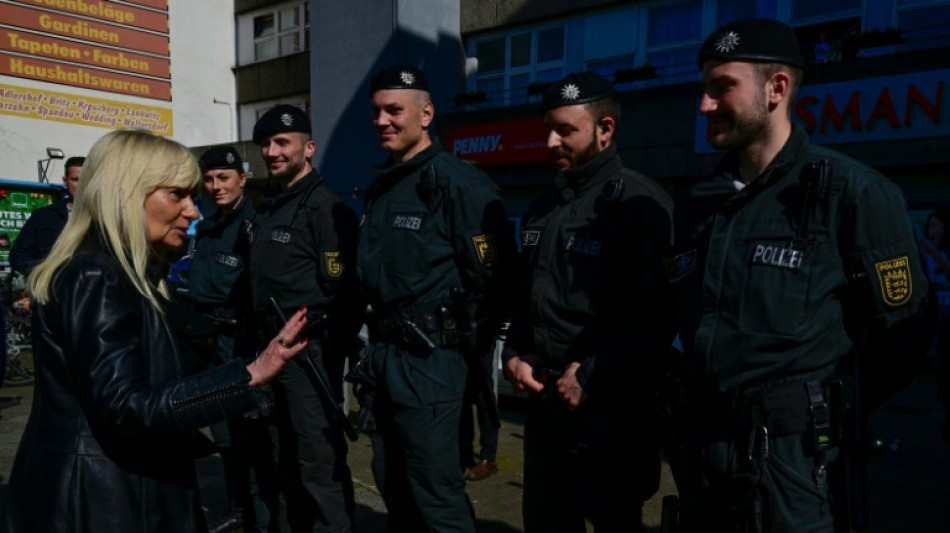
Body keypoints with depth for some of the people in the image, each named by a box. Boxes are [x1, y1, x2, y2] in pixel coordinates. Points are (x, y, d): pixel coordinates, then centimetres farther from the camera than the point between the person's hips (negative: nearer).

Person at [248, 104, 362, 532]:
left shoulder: (324, 207, -12)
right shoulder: (266, 210, 15)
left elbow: (340, 290, -17)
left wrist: (330, 352, -16)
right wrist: (263, 343, 16)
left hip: (310, 352, -9)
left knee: (320, 463, -1)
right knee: (287, 459, 20)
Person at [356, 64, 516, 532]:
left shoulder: (458, 184, -13)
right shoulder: (380, 188, 14)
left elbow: (493, 275, -16)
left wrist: (466, 345, -9)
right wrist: (376, 342, 17)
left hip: (428, 358, -9)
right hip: (384, 353, 9)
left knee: (436, 492, 0)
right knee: (392, 483, 20)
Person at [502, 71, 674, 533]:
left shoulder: (638, 203, -13)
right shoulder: (543, 209, 14)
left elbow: (650, 314, -20)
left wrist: (590, 381, -18)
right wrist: (513, 356, 5)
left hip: (610, 403, -7)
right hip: (544, 395, 8)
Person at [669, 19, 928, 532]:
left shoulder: (852, 192, -10)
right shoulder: (696, 204, 8)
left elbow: (901, 327, -5)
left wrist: (846, 417, 1)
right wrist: (682, 411, 13)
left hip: (794, 455, -5)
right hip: (701, 446, 6)